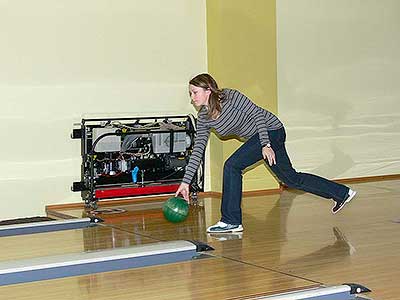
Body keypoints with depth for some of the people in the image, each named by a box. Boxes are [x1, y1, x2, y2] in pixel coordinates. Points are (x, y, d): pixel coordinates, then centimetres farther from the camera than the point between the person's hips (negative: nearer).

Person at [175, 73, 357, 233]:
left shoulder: (230, 97, -22)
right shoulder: (204, 118, -2)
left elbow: (257, 114, -18)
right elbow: (197, 151, -2)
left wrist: (266, 145, -23)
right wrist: (186, 182, -6)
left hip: (271, 130, -8)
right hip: (256, 137, 8)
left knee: (232, 165, -19)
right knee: (291, 178, 14)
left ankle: (231, 221, -11)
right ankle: (341, 193, 28)